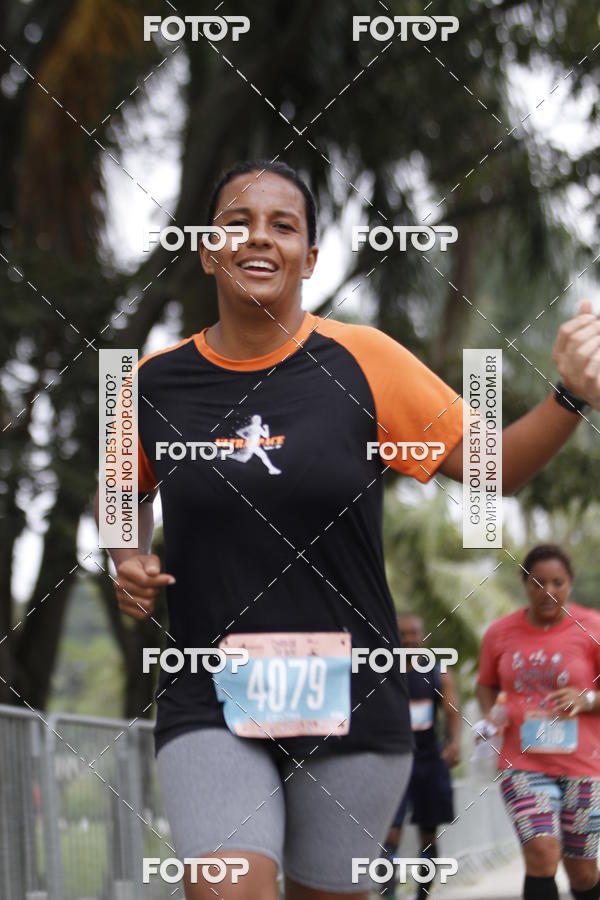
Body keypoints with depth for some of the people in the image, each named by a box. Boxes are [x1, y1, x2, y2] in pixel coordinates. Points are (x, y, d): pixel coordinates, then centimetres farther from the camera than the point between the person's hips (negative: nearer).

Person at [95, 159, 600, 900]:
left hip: (349, 699, 0)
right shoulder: (156, 382, 3)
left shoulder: (362, 362, -2)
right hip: (210, 706, 0)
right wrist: (129, 560, 3)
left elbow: (492, 466, 2)